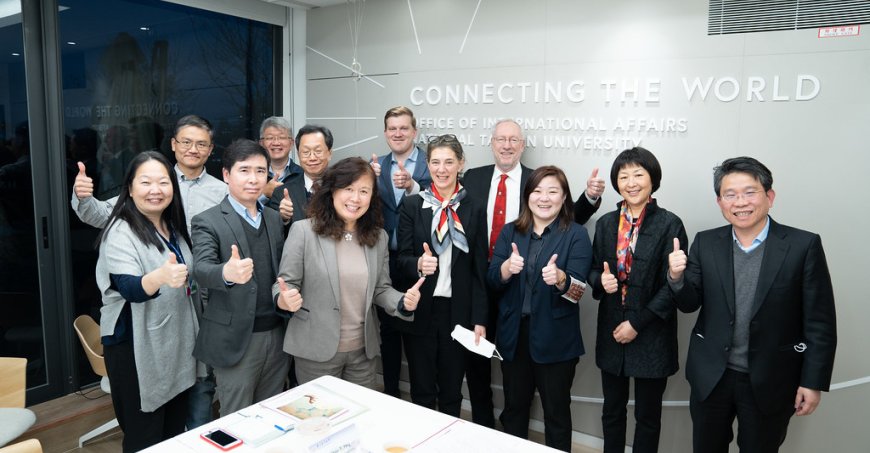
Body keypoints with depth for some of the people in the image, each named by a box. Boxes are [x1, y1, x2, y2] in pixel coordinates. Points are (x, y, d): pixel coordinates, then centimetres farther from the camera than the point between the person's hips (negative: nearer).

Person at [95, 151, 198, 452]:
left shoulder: (174, 227, 5)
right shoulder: (121, 232, -16)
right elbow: (130, 289, -31)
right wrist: (161, 276, -48)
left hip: (176, 342, 7)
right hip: (136, 347, -7)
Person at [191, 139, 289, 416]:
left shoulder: (275, 219, 10)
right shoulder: (208, 222, -7)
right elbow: (201, 269, -24)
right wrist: (226, 273, -45)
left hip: (277, 335, 5)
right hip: (236, 339, -5)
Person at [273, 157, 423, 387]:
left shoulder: (379, 237, 3)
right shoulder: (303, 230, -10)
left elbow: (381, 289, 6)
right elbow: (286, 283, -6)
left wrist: (403, 302, -13)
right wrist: (284, 300, -28)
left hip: (363, 351, 4)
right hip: (317, 350, -3)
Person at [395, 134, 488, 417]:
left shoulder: (474, 210, 3)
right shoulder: (411, 206, 1)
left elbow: (479, 269, 2)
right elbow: (402, 257, -1)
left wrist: (479, 320, -2)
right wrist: (419, 264, -24)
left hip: (458, 312, 1)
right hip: (420, 311, 0)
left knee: (452, 393, 13)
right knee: (422, 392, 10)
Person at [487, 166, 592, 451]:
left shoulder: (576, 235, -5)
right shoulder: (510, 232, 5)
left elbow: (578, 288, -15)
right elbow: (492, 280, -2)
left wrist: (560, 278, -37)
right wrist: (507, 267, -23)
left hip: (555, 339, -3)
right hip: (514, 334, 3)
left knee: (556, 412, 11)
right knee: (514, 407, 18)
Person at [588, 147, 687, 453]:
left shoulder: (669, 224, -9)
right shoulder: (605, 223, 5)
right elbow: (593, 270, 11)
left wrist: (637, 324, -14)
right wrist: (601, 280, -13)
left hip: (651, 335, -4)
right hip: (611, 332, 4)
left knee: (647, 414, 12)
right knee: (612, 411, 16)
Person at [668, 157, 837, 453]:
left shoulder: (804, 246, -10)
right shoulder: (706, 243, -2)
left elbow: (820, 322, -7)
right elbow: (689, 304, 1)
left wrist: (814, 382, -7)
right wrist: (677, 277, -20)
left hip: (770, 382, -2)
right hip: (711, 376, 2)